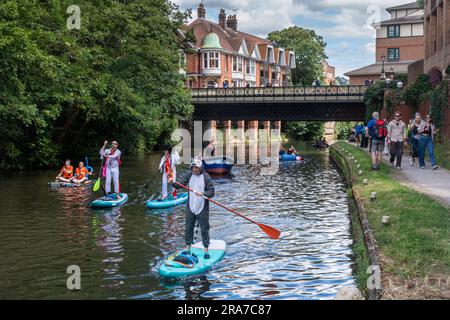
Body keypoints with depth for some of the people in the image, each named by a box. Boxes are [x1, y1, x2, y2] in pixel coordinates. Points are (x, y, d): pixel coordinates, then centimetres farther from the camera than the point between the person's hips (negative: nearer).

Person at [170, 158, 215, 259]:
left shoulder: (206, 177, -10)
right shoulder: (189, 175, 1)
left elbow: (212, 192, -12)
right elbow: (180, 184, -6)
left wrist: (203, 193, -29)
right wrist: (173, 183, -26)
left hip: (202, 209, -3)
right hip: (190, 208, 4)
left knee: (204, 230, 3)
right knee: (188, 228, 11)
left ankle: (206, 250, 14)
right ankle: (187, 248, 24)